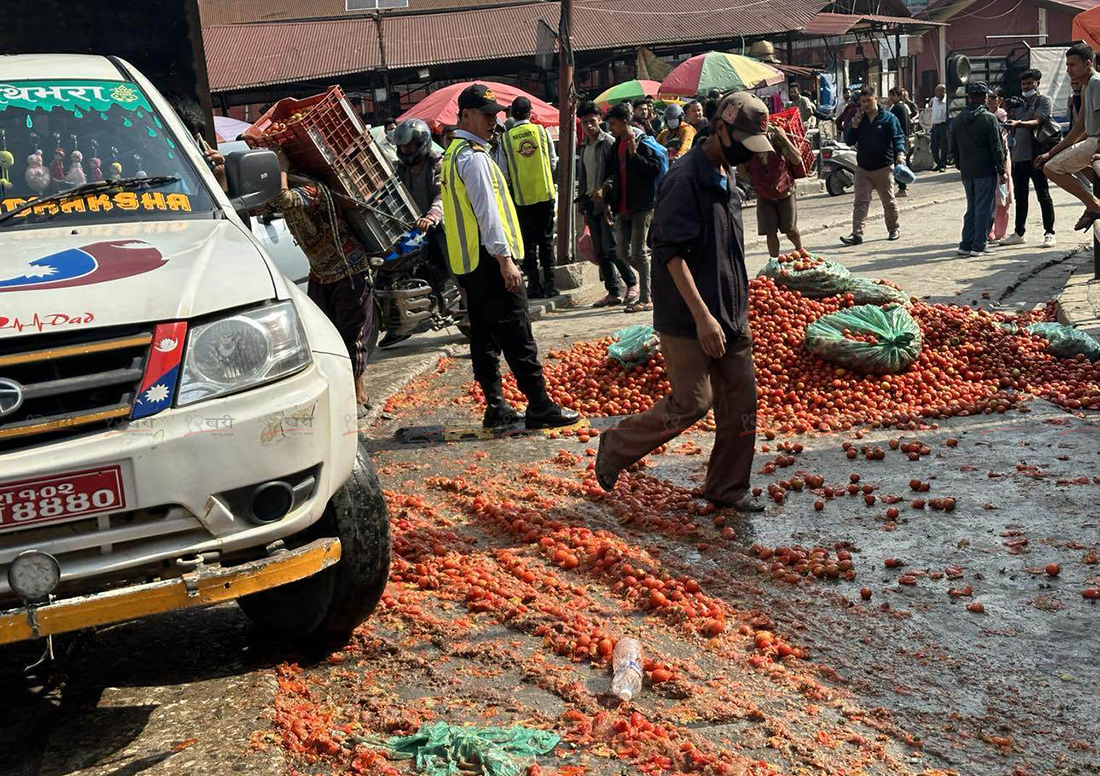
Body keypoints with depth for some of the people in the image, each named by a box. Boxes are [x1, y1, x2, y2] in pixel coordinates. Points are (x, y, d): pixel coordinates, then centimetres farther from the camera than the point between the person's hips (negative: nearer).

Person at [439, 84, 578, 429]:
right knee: (517, 336, -7)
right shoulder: (474, 157, -14)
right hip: (489, 259, -10)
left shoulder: (453, 154, 17)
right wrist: (505, 259, -19)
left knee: (484, 336, 11)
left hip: (467, 263, 10)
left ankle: (495, 406, 14)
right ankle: (539, 406, -5)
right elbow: (487, 212, -20)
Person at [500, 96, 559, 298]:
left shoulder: (506, 138, -4)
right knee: (546, 240, 7)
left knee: (529, 242, 7)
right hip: (545, 192, 1)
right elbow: (553, 162, 4)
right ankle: (549, 284, 6)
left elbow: (505, 172, -2)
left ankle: (534, 285, 6)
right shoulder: (542, 131, -2)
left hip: (522, 196, -1)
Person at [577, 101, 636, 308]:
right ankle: (613, 292, 9)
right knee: (600, 251, 5)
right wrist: (584, 205, 16)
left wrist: (604, 189, -25)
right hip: (591, 203, 7)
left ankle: (632, 283, 7)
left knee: (610, 248, -11)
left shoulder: (609, 142, -6)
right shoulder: (584, 147, 17)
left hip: (606, 201, -7)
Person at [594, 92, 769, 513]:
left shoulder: (726, 176, 12)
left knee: (741, 399, 8)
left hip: (731, 314, 9)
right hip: (688, 318, -9)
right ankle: (615, 448, 14)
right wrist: (702, 316, -25)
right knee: (692, 402, -6)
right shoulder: (684, 179, -17)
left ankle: (727, 486, 20)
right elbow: (672, 253, -22)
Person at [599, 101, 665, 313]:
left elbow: (656, 169, -15)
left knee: (639, 252, -6)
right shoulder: (617, 145, 15)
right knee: (623, 254, 7)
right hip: (623, 207, 8)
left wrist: (634, 154, -20)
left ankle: (645, 299, -1)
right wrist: (609, 192, 9)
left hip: (641, 206, -8)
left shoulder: (643, 142, -8)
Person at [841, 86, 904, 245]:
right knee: (860, 202, -6)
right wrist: (854, 125, -8)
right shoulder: (859, 119, 10)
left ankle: (893, 230, 25)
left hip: (884, 168, -3)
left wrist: (900, 153, -24)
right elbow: (849, 141, 7)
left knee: (889, 202, 9)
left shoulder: (888, 118, -2)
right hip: (862, 168, 3)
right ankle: (857, 233, -10)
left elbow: (898, 138, -6)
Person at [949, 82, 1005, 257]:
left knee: (971, 208, 14)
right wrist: (1001, 170, -4)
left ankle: (966, 245, 11)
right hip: (986, 170, -6)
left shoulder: (957, 120, 8)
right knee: (984, 209, 0)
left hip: (966, 172, 6)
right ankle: (978, 246, -2)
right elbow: (996, 147, -10)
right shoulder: (988, 118, -10)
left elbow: (953, 148, 13)